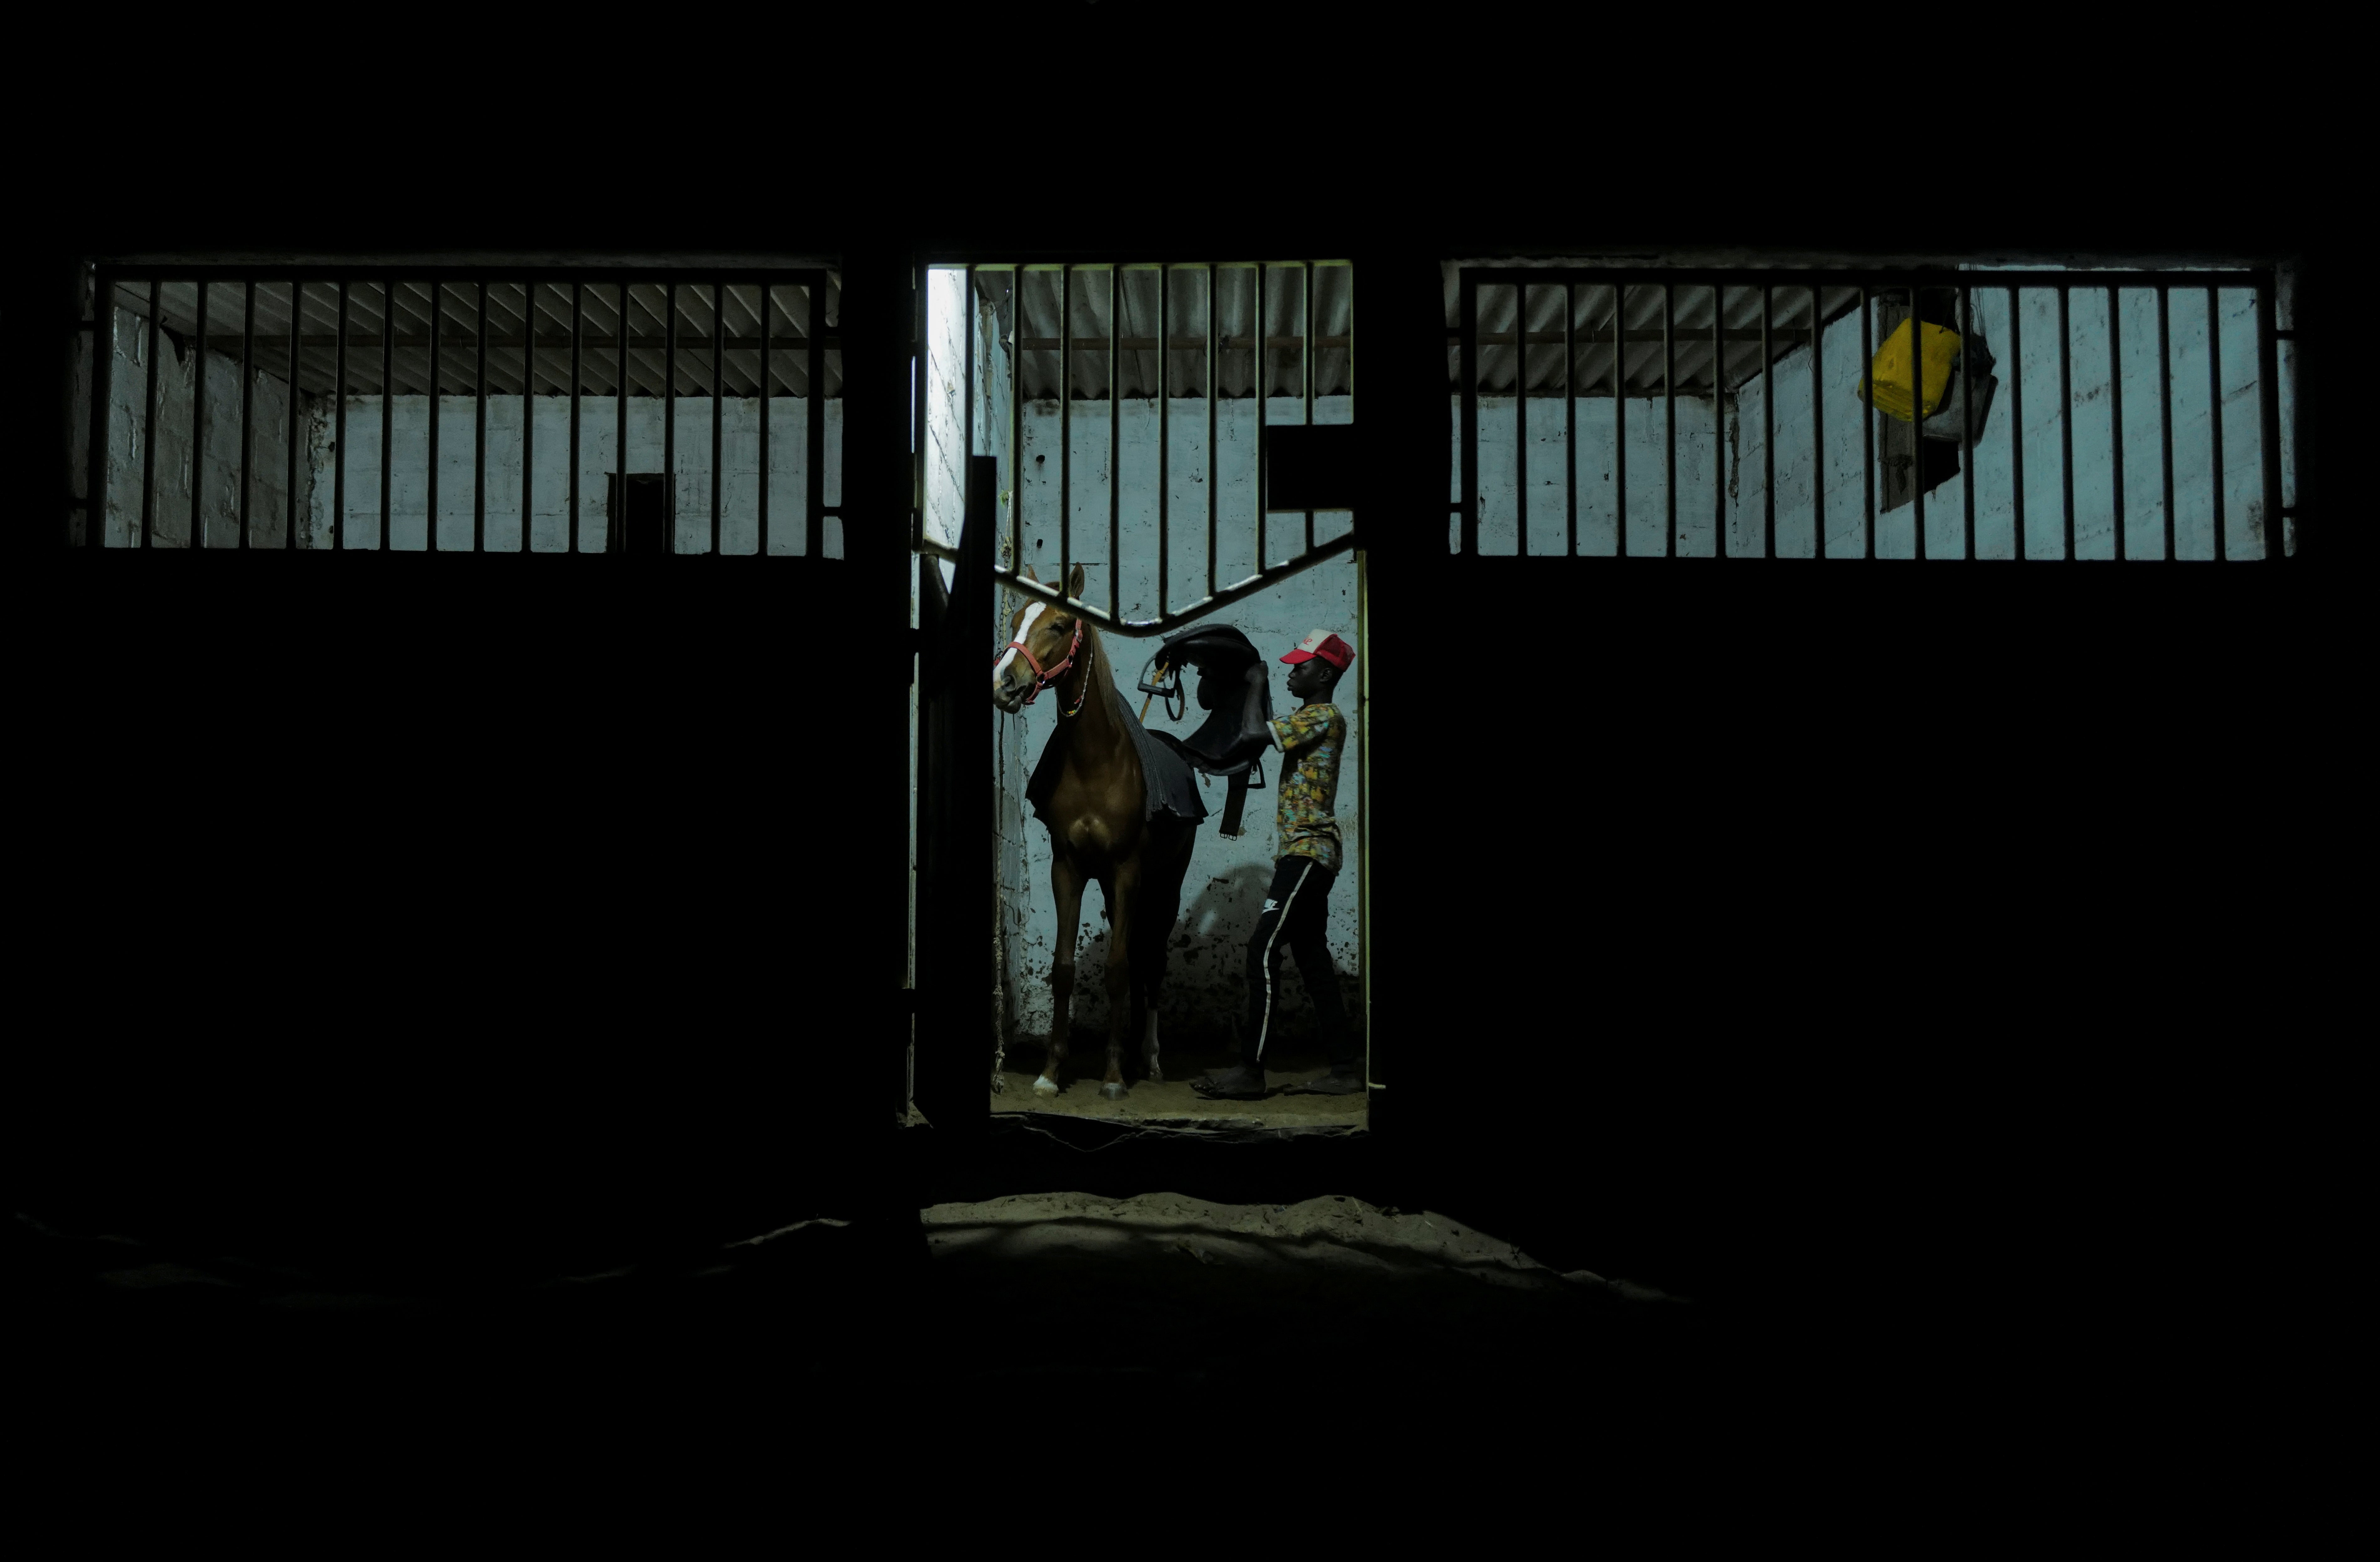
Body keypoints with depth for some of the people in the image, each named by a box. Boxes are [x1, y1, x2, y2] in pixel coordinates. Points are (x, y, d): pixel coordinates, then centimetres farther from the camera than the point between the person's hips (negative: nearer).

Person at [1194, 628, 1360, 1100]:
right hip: (1304, 852, 10)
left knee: (1263, 950, -13)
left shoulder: (1324, 717, -10)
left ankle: (1250, 1070, -14)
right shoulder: (1307, 719, 21)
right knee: (1312, 957, 10)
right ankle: (1345, 1066, 12)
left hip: (1307, 852, -10)